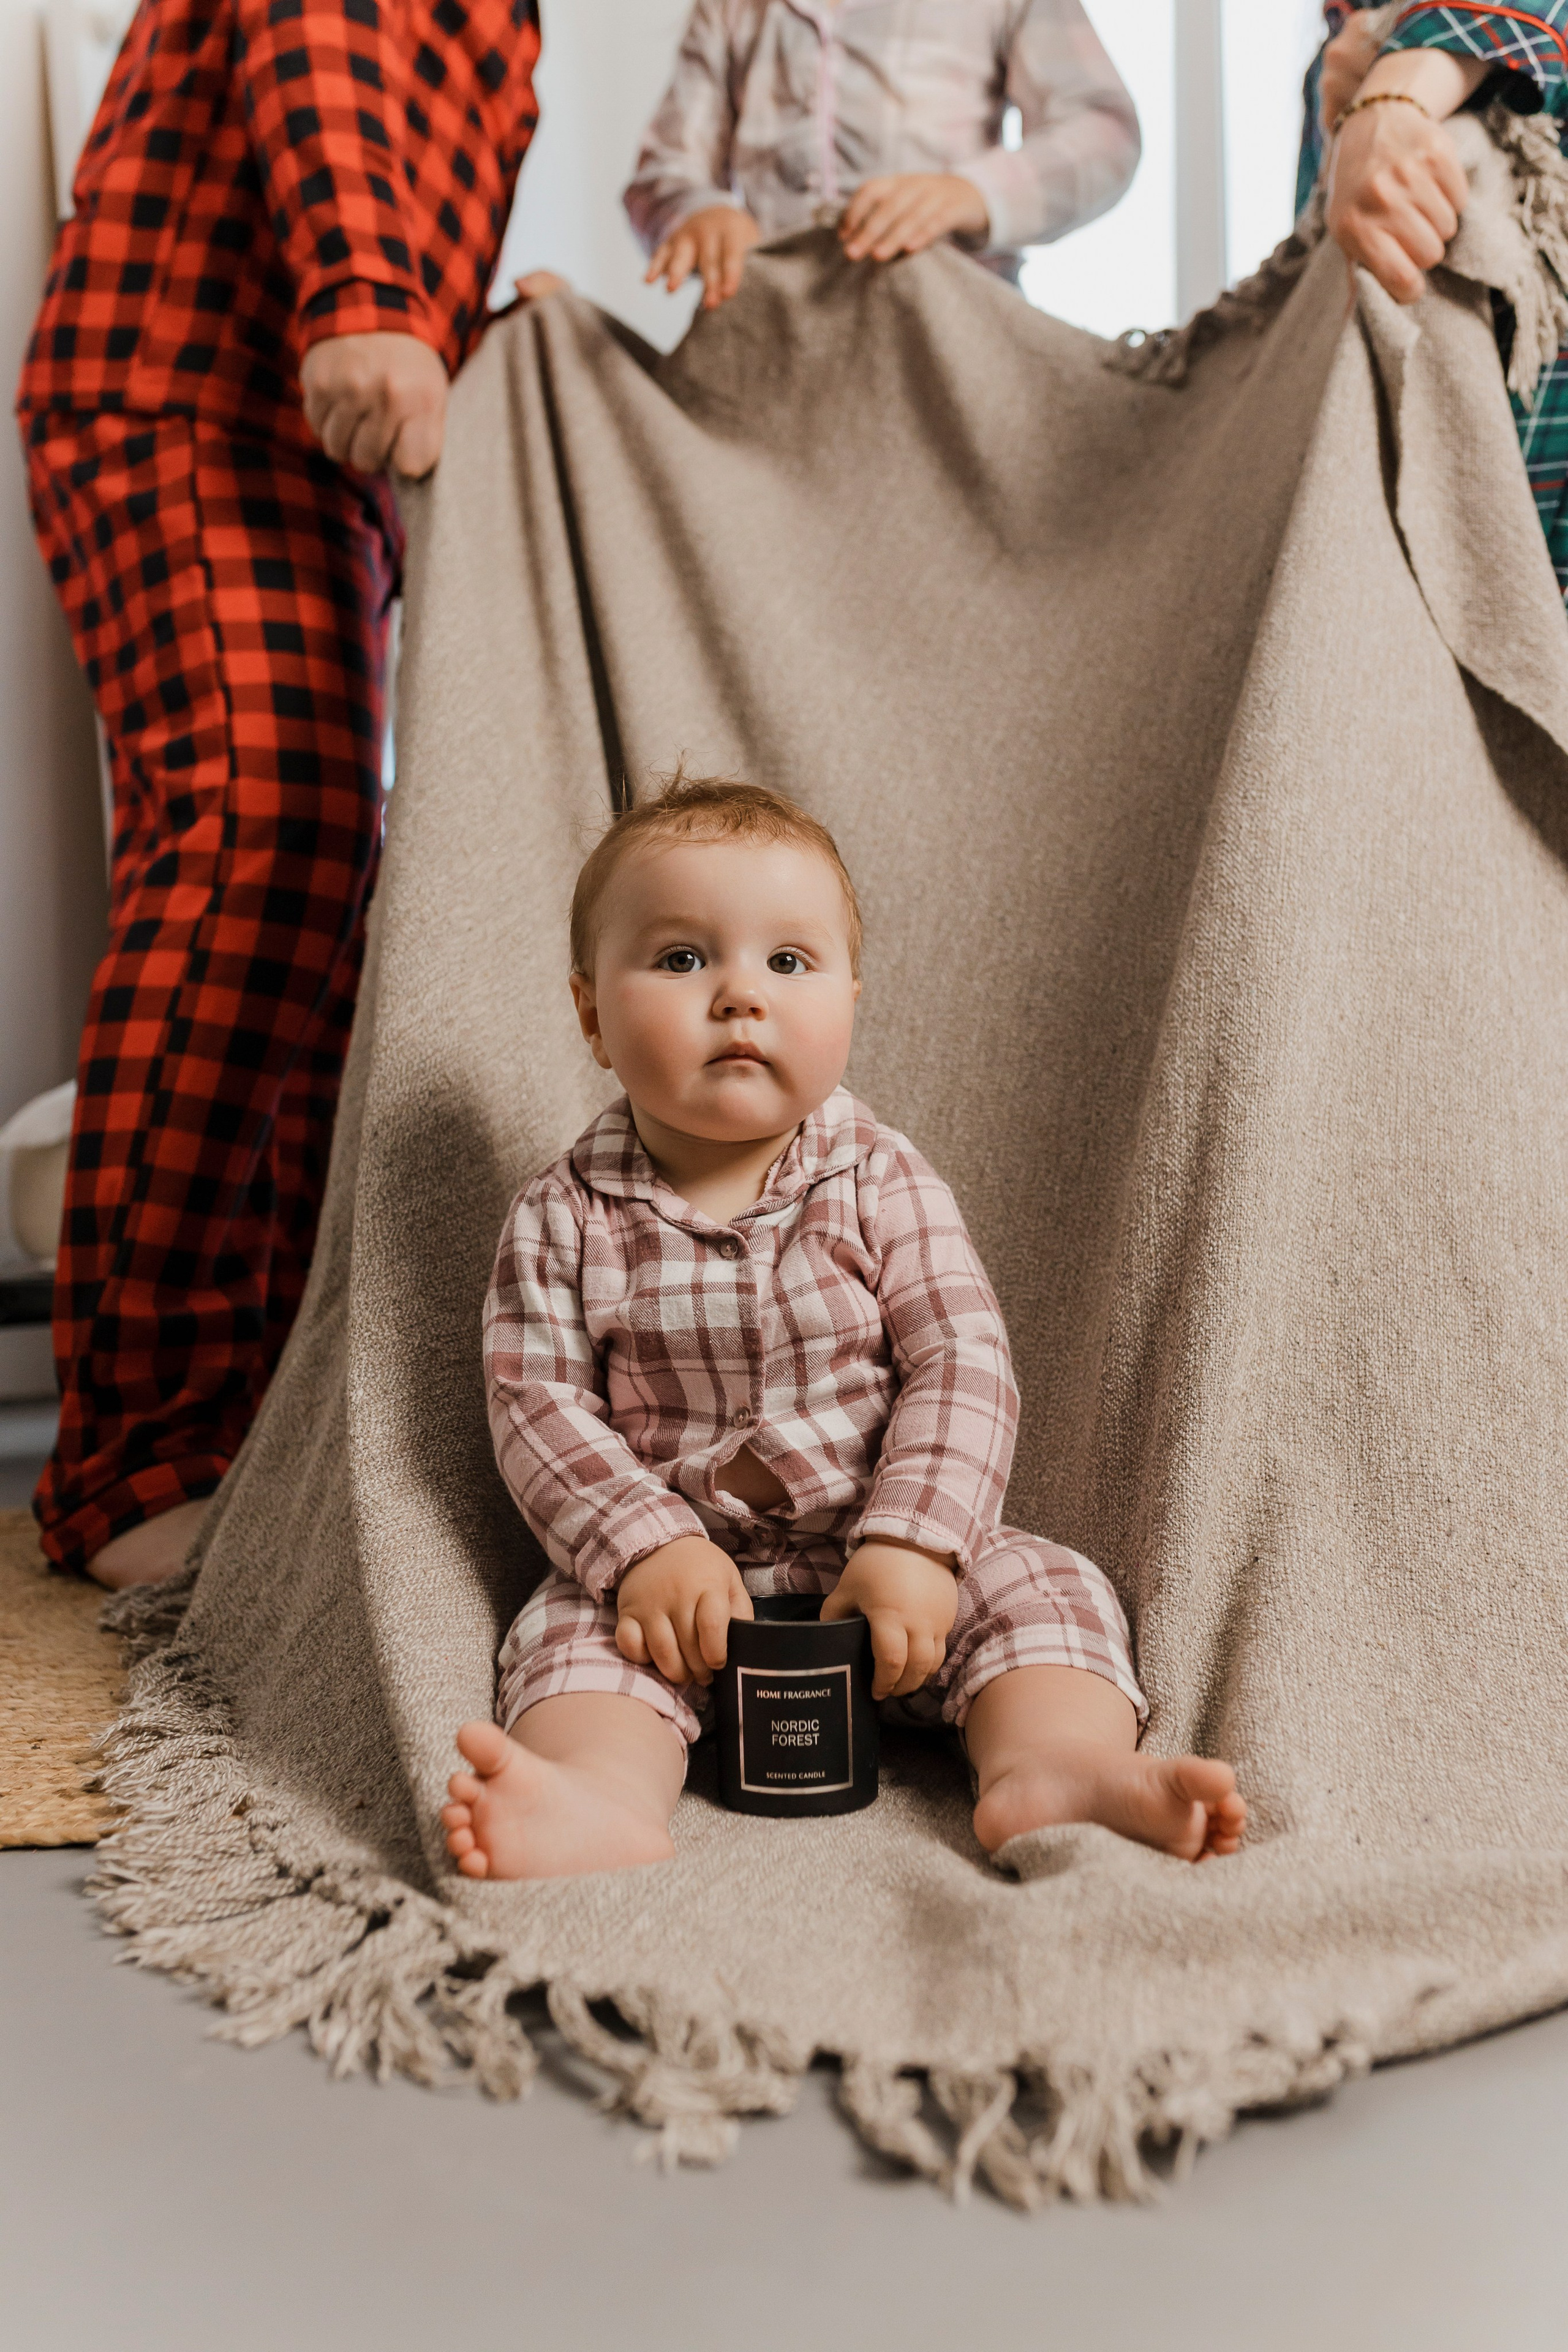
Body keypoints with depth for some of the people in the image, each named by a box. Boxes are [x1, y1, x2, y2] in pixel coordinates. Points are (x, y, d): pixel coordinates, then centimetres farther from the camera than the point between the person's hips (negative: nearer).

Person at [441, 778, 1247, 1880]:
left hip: (881, 1554, 1)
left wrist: (912, 1543, -23)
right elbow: (539, 1404, -8)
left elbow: (963, 1366, -10)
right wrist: (647, 1546, -23)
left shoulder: (881, 1183, -4)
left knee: (1039, 1585, -19)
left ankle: (1065, 1762, -40)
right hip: (682, 1578, -1)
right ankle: (606, 1799, -48)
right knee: (579, 1625, -26)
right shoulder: (564, 1218, -4)